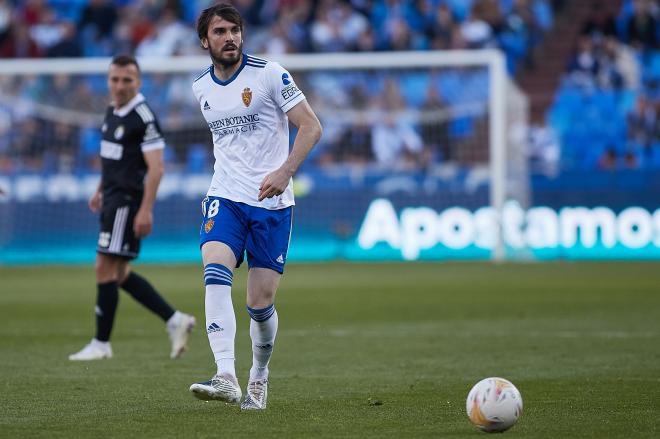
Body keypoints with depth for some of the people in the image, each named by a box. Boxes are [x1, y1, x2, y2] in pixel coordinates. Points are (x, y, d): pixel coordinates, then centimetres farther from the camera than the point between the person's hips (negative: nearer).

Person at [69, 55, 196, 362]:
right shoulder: (112, 112, 12)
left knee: (105, 269, -8)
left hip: (129, 203, -10)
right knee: (119, 274, 11)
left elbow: (155, 167, -19)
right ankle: (175, 320, 16)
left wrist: (145, 210, -24)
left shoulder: (143, 117, -15)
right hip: (114, 199, 10)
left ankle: (101, 344, 0)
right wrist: (101, 190, 26)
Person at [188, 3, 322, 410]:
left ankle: (259, 377, 26)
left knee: (261, 305, -1)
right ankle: (227, 377, -32)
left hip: (272, 202, -3)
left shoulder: (269, 73, -7)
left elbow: (311, 127, -10)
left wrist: (285, 171, -23)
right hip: (225, 197, 3)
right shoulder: (201, 87, 9)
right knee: (215, 273, -24)